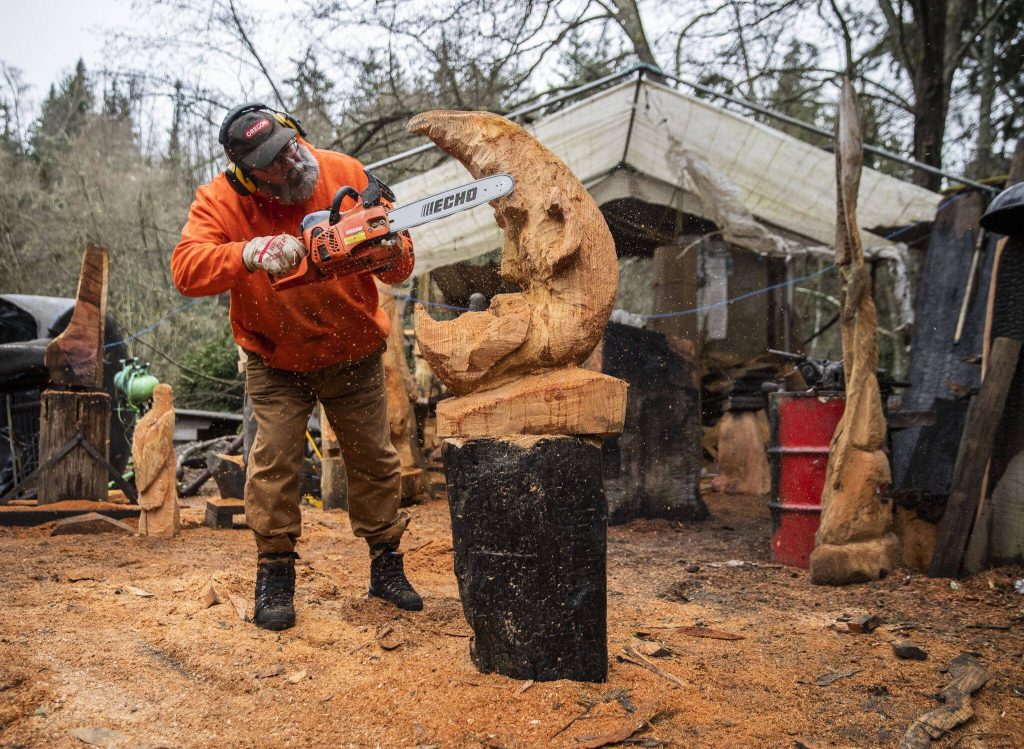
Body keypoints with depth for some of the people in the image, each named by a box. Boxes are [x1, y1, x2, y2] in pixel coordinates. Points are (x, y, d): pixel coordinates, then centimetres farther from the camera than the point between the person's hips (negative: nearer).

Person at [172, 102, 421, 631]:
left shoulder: (344, 174, -13)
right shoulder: (220, 201, -16)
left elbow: (397, 264, -10)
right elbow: (186, 268, -31)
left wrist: (393, 253, -34)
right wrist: (249, 253, -47)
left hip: (354, 355, 2)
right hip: (276, 362, -1)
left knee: (374, 459, 7)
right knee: (274, 459, -6)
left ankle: (386, 566, 24)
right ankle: (275, 574, 12)